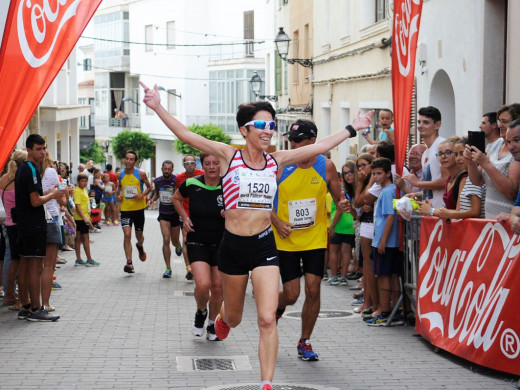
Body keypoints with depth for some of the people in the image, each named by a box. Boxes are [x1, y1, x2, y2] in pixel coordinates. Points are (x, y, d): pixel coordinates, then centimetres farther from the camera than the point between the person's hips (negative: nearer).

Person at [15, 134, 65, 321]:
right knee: (36, 267, -6)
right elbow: (35, 201, -20)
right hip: (35, 225, -10)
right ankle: (36, 310, -3)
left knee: (24, 264, 11)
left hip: (23, 224, 10)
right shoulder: (32, 170, -16)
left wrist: (47, 193, 15)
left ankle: (25, 307, 17)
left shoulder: (22, 169, 14)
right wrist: (53, 195, -5)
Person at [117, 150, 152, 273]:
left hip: (138, 208, 0)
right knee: (127, 234, -15)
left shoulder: (141, 174, -5)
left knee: (139, 235, 14)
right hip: (125, 209, 1)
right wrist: (118, 195, 1)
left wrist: (142, 195, -14)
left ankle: (140, 246, 51)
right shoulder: (120, 174, 3)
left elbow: (149, 187, 4)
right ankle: (129, 263, -16)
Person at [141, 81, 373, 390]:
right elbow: (186, 135, -14)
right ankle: (222, 318, 56)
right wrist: (158, 108, -23)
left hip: (265, 245, 1)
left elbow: (319, 147, 11)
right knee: (234, 318, 18)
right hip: (233, 246, -1)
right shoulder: (229, 156, -6)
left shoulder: (276, 160, 2)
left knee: (267, 319, -12)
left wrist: (352, 129, 16)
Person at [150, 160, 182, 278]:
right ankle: (168, 268, -5)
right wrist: (152, 199, 0)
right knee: (166, 240, -12)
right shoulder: (158, 181, 1)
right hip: (163, 214, 2)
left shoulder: (176, 180, -14)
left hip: (175, 213, -2)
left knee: (174, 241, 10)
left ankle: (178, 246, 52)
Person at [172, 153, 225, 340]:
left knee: (218, 287, 4)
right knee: (203, 284, -18)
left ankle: (211, 324, 29)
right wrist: (185, 217, 1)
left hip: (221, 244, 1)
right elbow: (177, 198, 14)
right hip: (197, 242, -1)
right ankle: (200, 312, 15)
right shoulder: (191, 184, -8)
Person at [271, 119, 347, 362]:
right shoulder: (280, 167, -7)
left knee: (313, 290, -5)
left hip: (316, 239, 1)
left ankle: (304, 342, 13)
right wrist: (277, 222, -13)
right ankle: (278, 306, 36)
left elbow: (338, 198, 9)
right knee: (291, 294, -2)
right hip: (286, 240, -1)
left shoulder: (326, 166, -3)